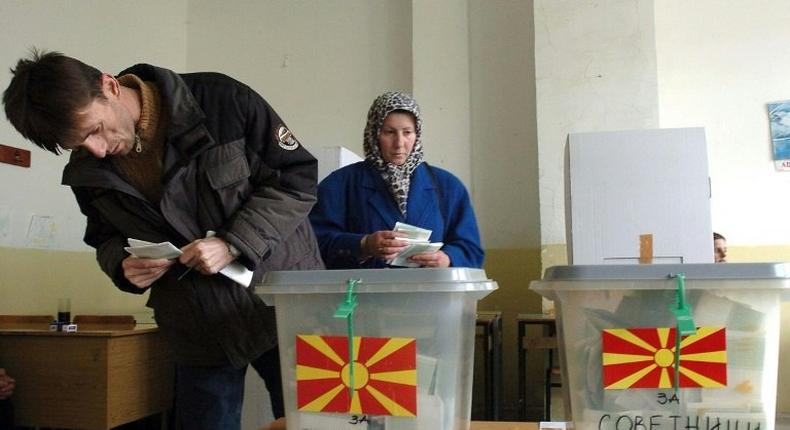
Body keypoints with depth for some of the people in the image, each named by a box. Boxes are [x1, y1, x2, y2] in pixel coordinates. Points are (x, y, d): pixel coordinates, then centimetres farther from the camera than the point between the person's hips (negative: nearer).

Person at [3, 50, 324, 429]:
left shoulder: (219, 100, -16)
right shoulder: (87, 171, 0)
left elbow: (298, 178, -12)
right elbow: (107, 239, 15)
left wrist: (233, 244, -22)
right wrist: (122, 265, -9)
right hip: (200, 331, 4)